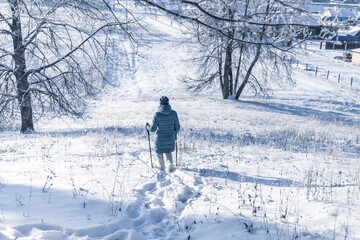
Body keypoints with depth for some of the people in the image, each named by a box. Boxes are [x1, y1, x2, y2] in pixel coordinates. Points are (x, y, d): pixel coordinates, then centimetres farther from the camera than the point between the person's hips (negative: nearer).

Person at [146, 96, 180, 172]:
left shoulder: (157, 114, -18)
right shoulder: (174, 113, -11)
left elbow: (153, 129, -14)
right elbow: (177, 127, -3)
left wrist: (148, 126, 8)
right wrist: (175, 133, 19)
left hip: (160, 139, -2)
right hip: (170, 137, 3)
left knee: (159, 152, 24)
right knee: (168, 151, 27)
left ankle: (162, 168, 32)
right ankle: (171, 164, 4)